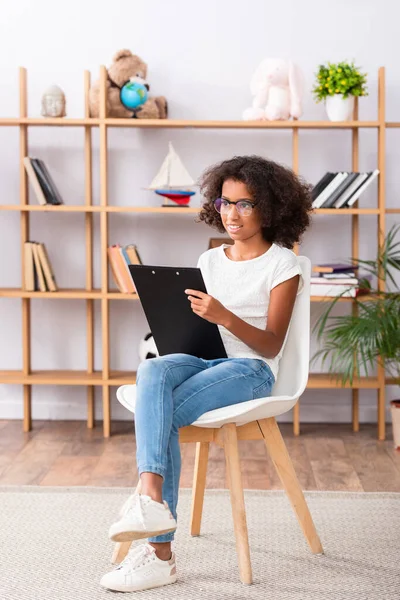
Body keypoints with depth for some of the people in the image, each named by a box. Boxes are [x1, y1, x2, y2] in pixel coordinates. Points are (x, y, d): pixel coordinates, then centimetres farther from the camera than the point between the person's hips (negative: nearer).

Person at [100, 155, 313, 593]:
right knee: (151, 372, -32)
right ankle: (151, 498, -43)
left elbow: (271, 345, -8)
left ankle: (158, 552, -28)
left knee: (162, 415, -30)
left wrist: (224, 317, -25)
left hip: (251, 369, -4)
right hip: (202, 359, 5)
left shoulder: (281, 264, 1)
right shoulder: (210, 260, 18)